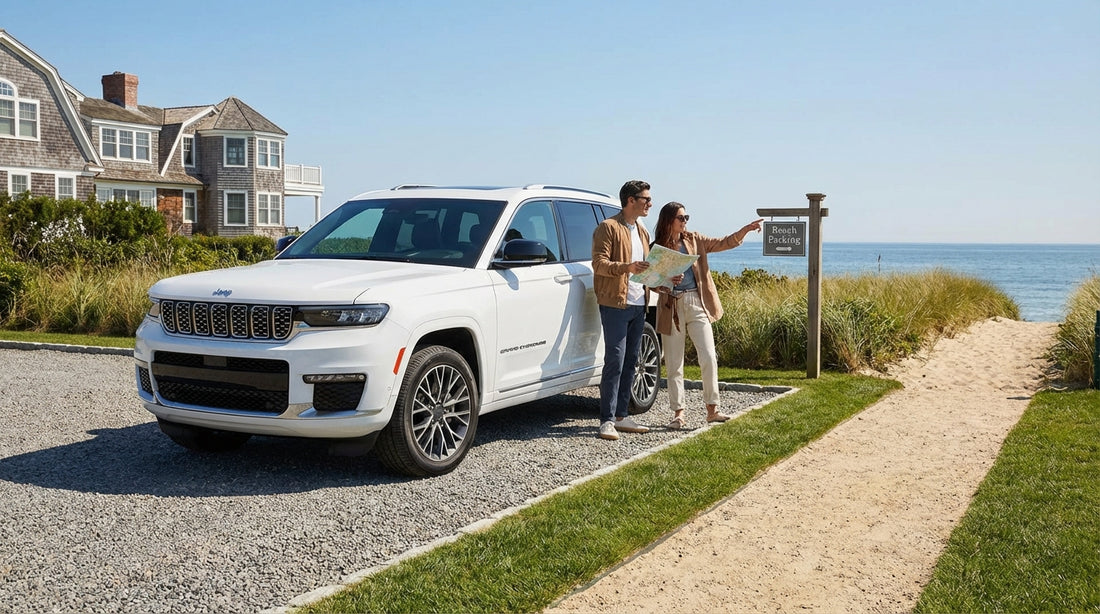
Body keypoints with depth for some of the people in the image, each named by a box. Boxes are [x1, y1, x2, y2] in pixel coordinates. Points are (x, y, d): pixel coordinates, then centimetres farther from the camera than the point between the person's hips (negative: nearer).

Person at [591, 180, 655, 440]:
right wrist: (627, 267, -28)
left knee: (630, 362, 9)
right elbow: (599, 263, -14)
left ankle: (621, 416, 15)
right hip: (615, 304, -8)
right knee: (615, 362, -10)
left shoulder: (642, 231, 20)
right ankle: (607, 421, -7)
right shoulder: (608, 227, -5)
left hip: (638, 305, 8)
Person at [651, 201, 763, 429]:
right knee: (674, 364, 3)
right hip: (671, 308, -2)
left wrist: (745, 230, -7)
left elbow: (723, 243, 7)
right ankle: (678, 413, 13)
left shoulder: (694, 240, 8)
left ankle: (712, 409, 4)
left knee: (708, 358, -6)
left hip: (697, 305, 2)